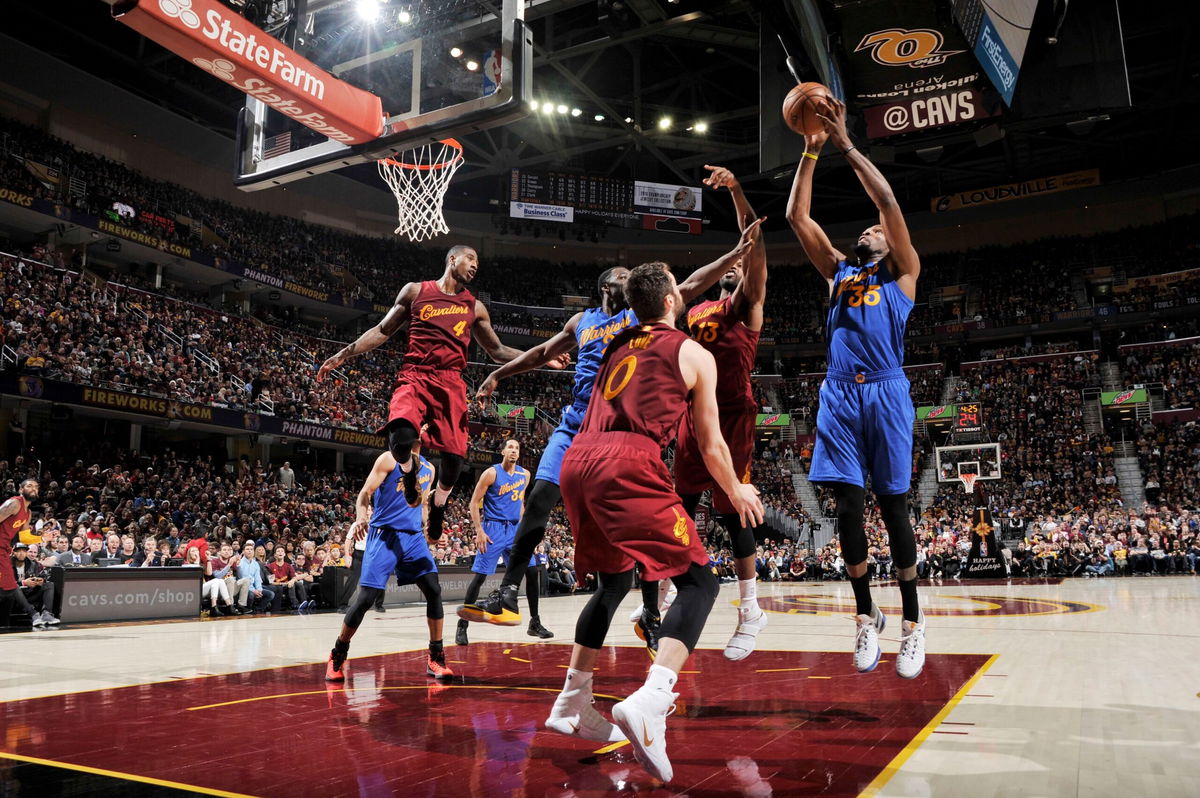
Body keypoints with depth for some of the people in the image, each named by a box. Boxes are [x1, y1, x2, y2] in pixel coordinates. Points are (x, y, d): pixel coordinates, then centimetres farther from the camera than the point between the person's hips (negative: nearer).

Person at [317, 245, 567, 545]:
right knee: (400, 436, -31)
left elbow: (497, 351, 21)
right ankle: (409, 472, 7)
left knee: (455, 456, -8)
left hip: (451, 383, 2)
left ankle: (438, 504, 25)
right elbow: (383, 330, 15)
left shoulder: (474, 306, 17)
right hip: (414, 377, -2)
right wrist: (342, 356, 8)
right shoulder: (415, 291, 11)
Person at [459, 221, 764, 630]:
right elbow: (543, 352, 29)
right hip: (577, 422, 3)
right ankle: (507, 593, -2)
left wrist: (737, 252, -10)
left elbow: (692, 285, -1)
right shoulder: (582, 321, 17)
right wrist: (498, 374, 29)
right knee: (539, 497, -9)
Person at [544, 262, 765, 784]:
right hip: (629, 462, -7)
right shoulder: (694, 355, 12)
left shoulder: (618, 346, 27)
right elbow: (710, 443, 14)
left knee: (613, 582, 24)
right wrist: (737, 493, 30)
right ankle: (649, 700, -23)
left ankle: (572, 704, 27)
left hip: (576, 461, 7)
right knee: (698, 582, -1)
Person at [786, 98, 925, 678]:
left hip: (885, 392, -3)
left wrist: (847, 146, 0)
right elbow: (797, 217, 16)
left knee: (894, 507, -1)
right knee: (848, 507, -1)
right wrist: (812, 151, 11)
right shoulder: (838, 271, 23)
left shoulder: (902, 271, 13)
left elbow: (890, 203, -1)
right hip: (839, 395, 3)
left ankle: (912, 622, 9)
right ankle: (867, 615, 12)